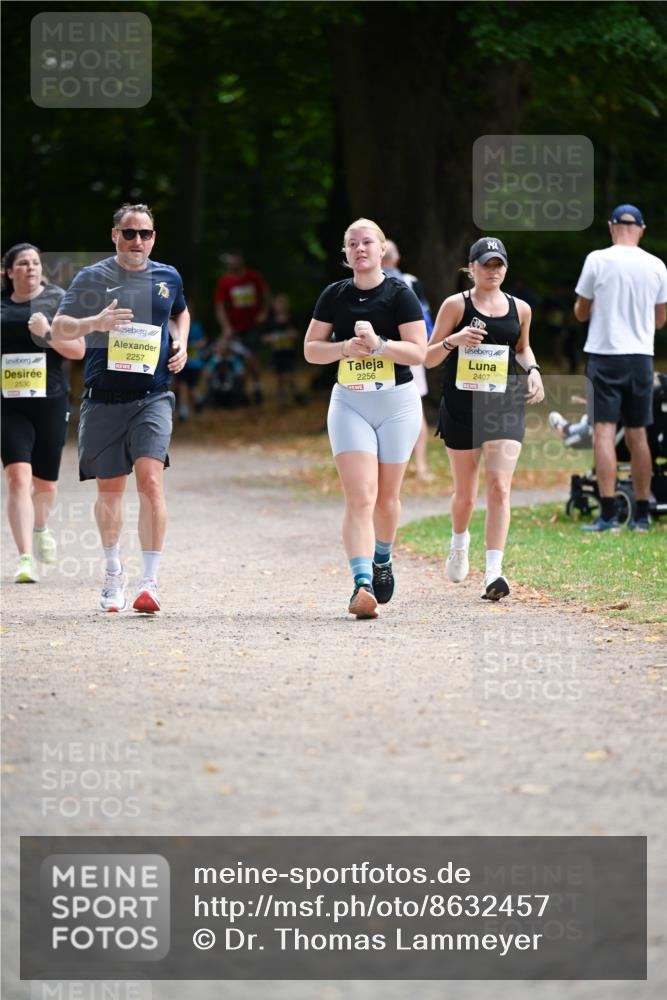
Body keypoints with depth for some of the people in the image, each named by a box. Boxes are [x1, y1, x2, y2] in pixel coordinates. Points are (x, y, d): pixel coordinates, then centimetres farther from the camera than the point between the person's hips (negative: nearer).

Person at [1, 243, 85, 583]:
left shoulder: (57, 300, 2)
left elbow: (78, 350, -3)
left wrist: (47, 334, -17)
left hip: (51, 402, 0)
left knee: (45, 482, 11)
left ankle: (39, 529, 46)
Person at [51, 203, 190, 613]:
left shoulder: (168, 278, 10)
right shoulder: (92, 278, 1)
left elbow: (180, 313, 30)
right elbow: (60, 326, -1)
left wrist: (180, 343, 10)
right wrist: (94, 323, -19)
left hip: (153, 397, 0)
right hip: (103, 398, 0)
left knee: (150, 479, -18)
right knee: (110, 488, 9)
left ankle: (150, 582, -18)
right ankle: (114, 574, 30)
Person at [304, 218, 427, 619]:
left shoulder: (400, 294, -4)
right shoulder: (334, 295, 4)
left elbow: (419, 351, -10)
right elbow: (311, 349, 7)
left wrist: (377, 343, -24)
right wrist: (345, 347, -12)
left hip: (397, 404, -1)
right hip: (350, 403, 1)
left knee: (386, 496, 10)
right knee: (360, 497, -13)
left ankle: (382, 559, 39)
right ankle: (363, 585, -24)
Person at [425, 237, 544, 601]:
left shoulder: (520, 309, 8)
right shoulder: (456, 305, -2)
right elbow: (428, 358, -2)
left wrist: (533, 370, 6)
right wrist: (454, 340, -21)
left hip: (504, 407, 1)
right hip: (461, 407, -1)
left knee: (499, 488, -14)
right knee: (465, 493, 10)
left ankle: (493, 573, -19)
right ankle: (459, 541, 44)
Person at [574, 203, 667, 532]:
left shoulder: (597, 260, -7)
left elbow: (581, 313, 2)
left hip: (604, 354, -3)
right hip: (641, 356, 3)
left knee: (604, 431, -6)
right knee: (637, 434, 10)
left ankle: (607, 514, -15)